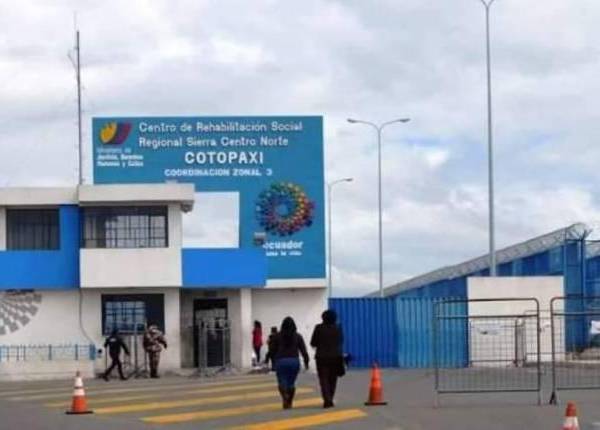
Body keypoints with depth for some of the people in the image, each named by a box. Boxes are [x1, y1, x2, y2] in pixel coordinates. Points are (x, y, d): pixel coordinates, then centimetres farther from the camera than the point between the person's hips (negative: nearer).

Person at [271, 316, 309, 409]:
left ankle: (285, 397, -27)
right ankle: (289, 403, 12)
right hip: (294, 361, 1)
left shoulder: (278, 336, 1)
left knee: (282, 382, 1)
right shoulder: (297, 336, 4)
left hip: (281, 361, -1)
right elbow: (303, 350, -1)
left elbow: (273, 349, 4)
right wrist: (306, 362, 3)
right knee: (291, 383, 13)